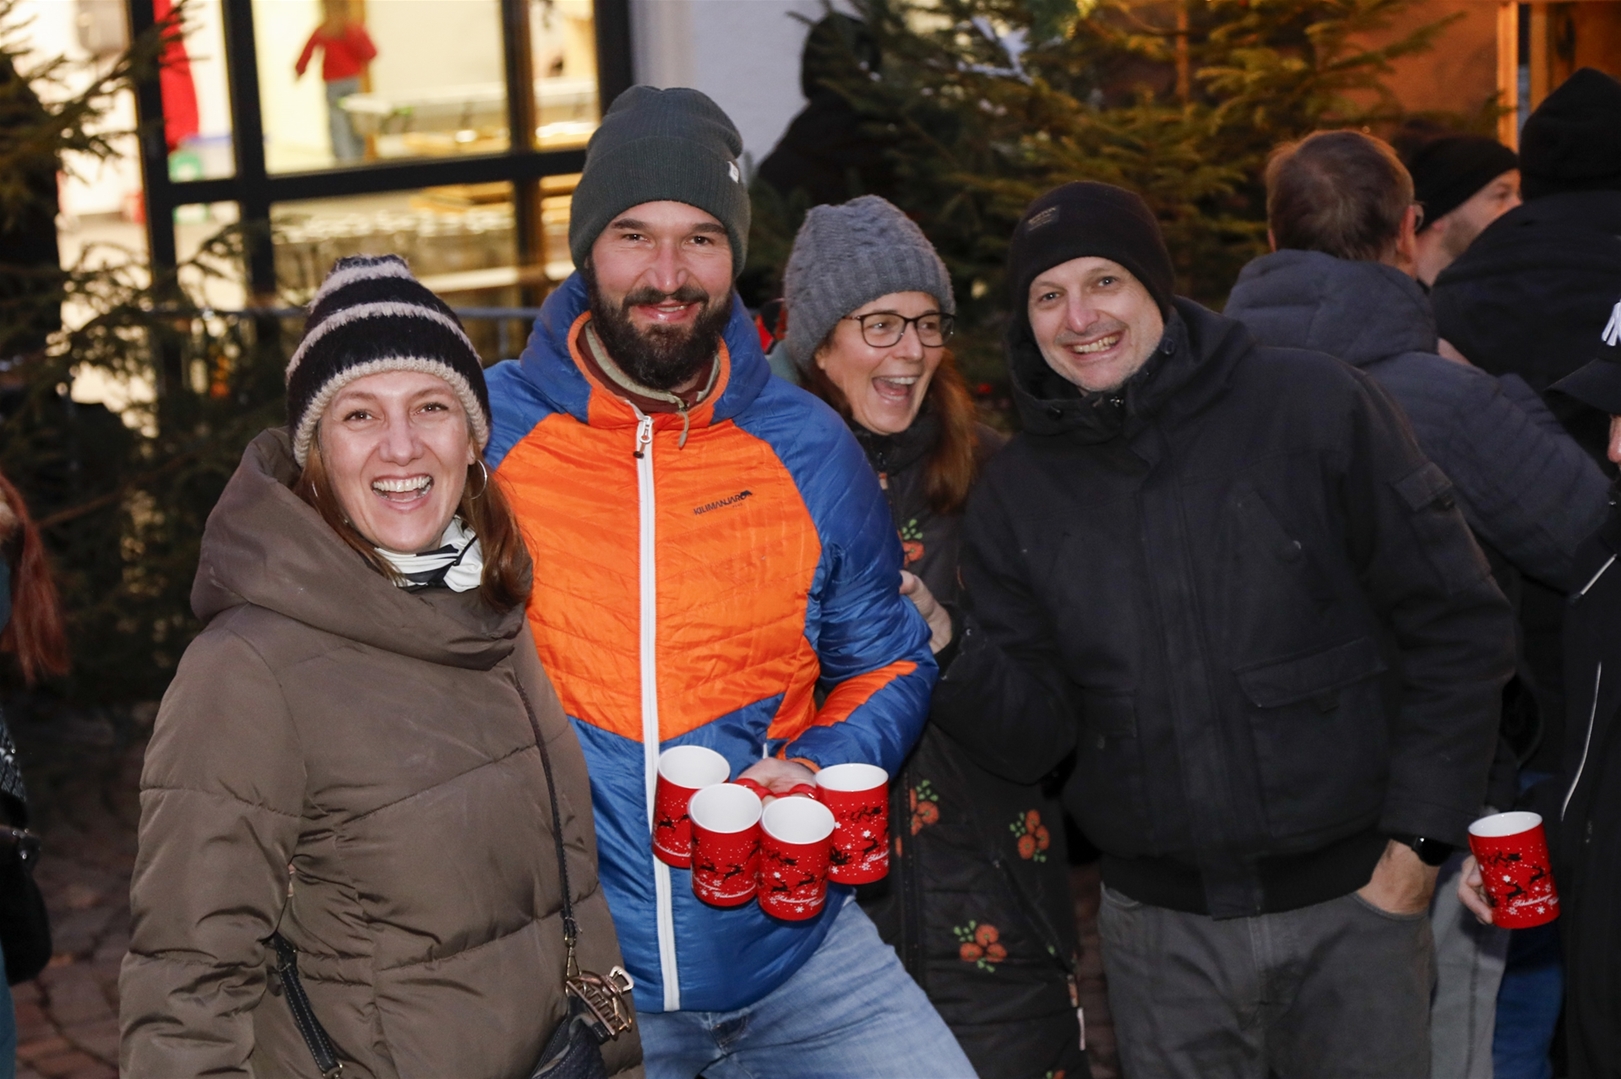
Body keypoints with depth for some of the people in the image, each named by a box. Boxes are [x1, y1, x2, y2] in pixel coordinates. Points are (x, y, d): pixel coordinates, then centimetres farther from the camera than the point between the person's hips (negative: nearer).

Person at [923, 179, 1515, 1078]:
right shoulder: (1016, 492, 3)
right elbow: (1030, 736, 0)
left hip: (1350, 903, -2)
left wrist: (1417, 839, -8)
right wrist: (951, 663, -20)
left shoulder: (1316, 407, -7)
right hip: (1161, 928, 3)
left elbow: (1457, 624, -5)